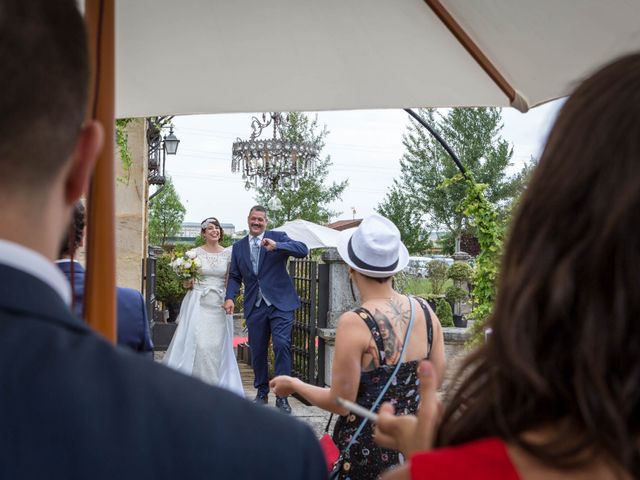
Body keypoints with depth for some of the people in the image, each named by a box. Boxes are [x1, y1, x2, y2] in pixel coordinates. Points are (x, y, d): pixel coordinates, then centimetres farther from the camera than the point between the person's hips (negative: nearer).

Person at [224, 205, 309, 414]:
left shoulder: (278, 237, 1)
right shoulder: (238, 246, 12)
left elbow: (303, 249, -14)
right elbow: (235, 276, 13)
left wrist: (276, 246, -28)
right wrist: (230, 297, -5)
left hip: (280, 302, -3)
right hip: (254, 306, 4)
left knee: (281, 344, -15)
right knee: (257, 350, 9)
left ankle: (282, 395, -6)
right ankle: (261, 392, 25)